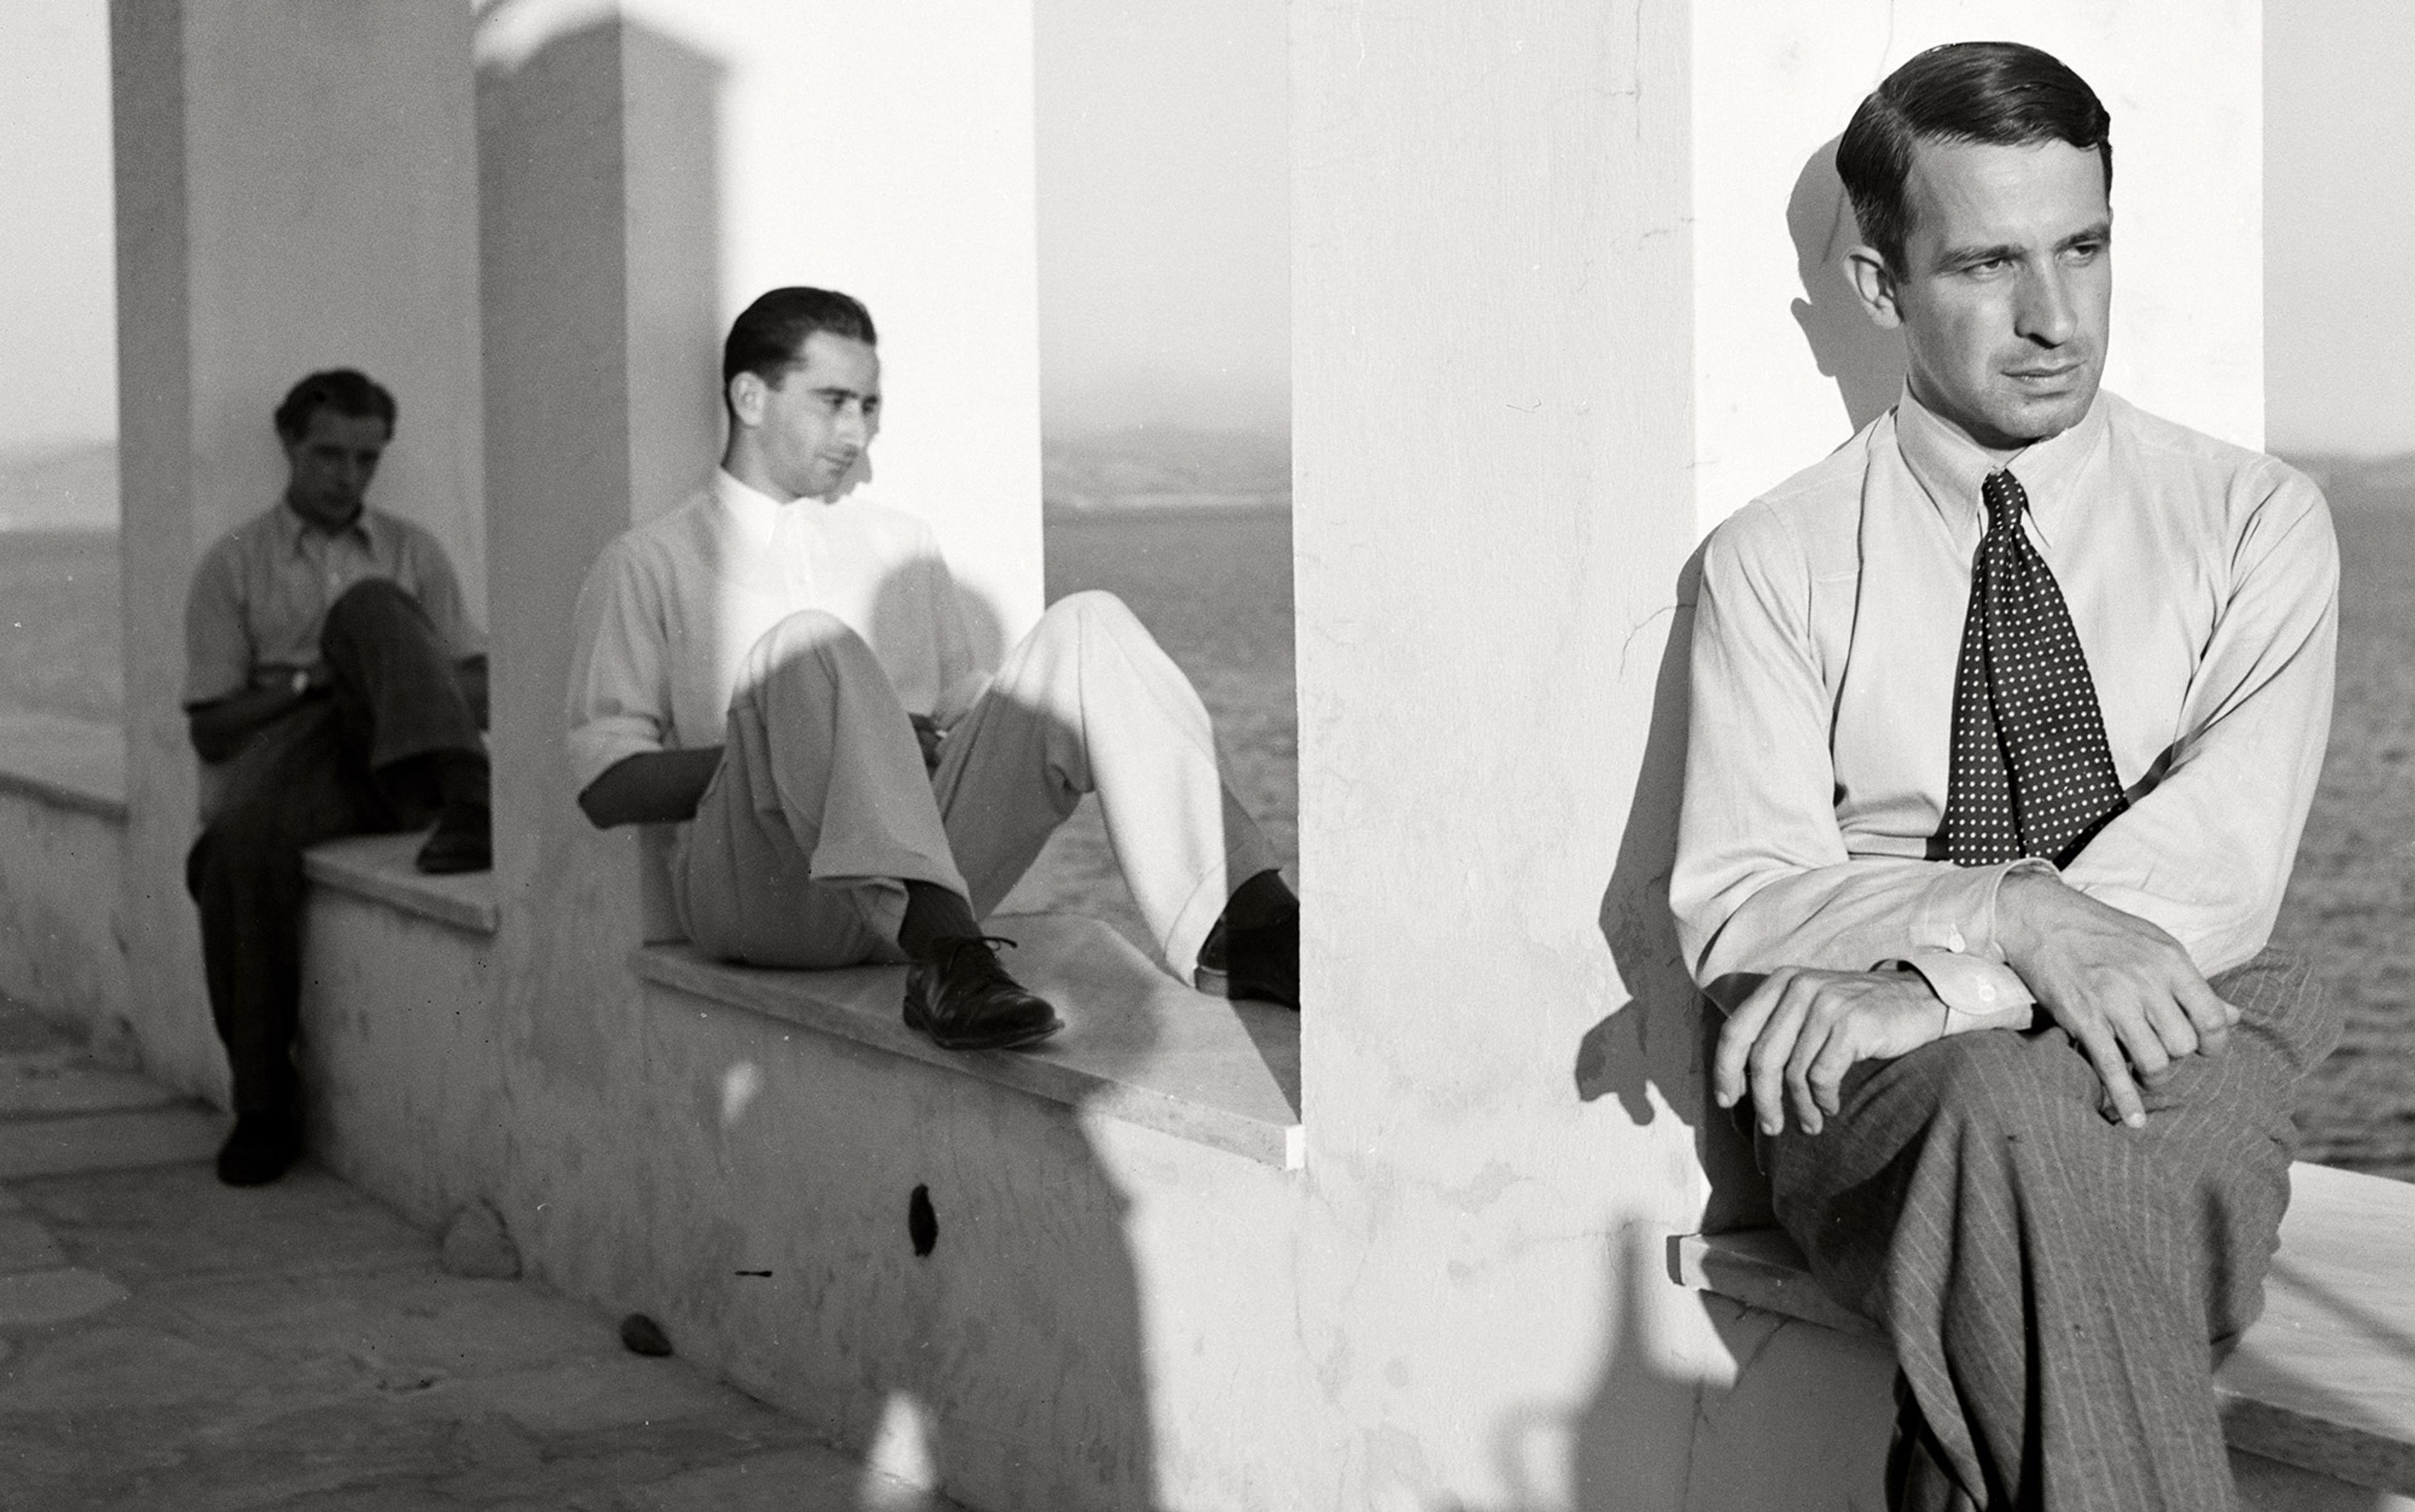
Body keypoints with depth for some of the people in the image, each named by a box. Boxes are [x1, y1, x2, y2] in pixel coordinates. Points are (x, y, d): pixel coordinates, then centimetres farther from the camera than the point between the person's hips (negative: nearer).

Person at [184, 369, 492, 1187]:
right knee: (240, 842, -37)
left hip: (396, 760, 1)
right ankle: (263, 1106, -26)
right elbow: (209, 728, 6)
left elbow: (479, 695, 10)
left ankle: (466, 805, -45)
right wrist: (304, 682, -9)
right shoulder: (234, 565, 12)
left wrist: (377, 670, -11)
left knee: (367, 606, -25)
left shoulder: (410, 551, 18)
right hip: (286, 758, -1)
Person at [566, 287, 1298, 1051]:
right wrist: (782, 745, -9)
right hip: (757, 885, -4)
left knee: (1088, 626, -14)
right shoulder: (650, 565, 13)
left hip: (927, 863, 4)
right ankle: (945, 962, -51)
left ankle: (1239, 929, -32)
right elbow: (606, 786, 3)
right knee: (810, 643, -32)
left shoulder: (905, 547, 28)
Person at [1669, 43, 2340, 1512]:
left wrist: (1918, 993, -19)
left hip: (2176, 1059, 0)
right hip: (1880, 1106, 0)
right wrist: (2000, 909, -20)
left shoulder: (2256, 519, 8)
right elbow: (1734, 906, -2)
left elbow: (2218, 869, -6)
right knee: (2018, 1115, -35)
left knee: (2031, 1116, -35)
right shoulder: (1776, 562, 7)